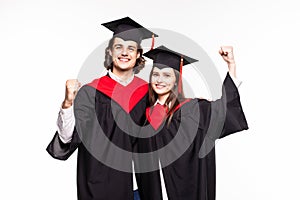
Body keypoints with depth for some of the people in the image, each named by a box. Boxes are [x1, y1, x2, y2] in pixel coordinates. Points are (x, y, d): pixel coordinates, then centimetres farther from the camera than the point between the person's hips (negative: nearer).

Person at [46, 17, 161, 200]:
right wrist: (68, 103, -30)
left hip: (136, 180, 3)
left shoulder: (146, 92, -1)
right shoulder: (91, 92, -10)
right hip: (99, 181, -2)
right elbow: (68, 138, -18)